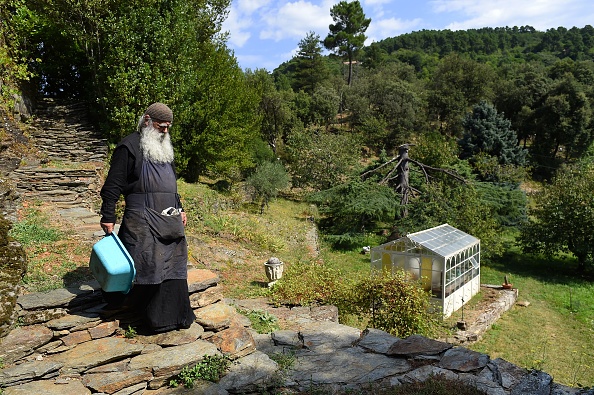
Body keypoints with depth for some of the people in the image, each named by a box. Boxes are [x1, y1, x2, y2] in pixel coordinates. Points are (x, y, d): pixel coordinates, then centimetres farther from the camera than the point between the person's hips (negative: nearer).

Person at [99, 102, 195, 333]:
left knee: (172, 265, 7)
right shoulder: (129, 146, -5)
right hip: (142, 220, -7)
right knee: (143, 266, -6)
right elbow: (113, 184, -8)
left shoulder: (165, 148, 20)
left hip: (170, 219, 7)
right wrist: (108, 217, -12)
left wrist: (179, 209, 23)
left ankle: (171, 316, 18)